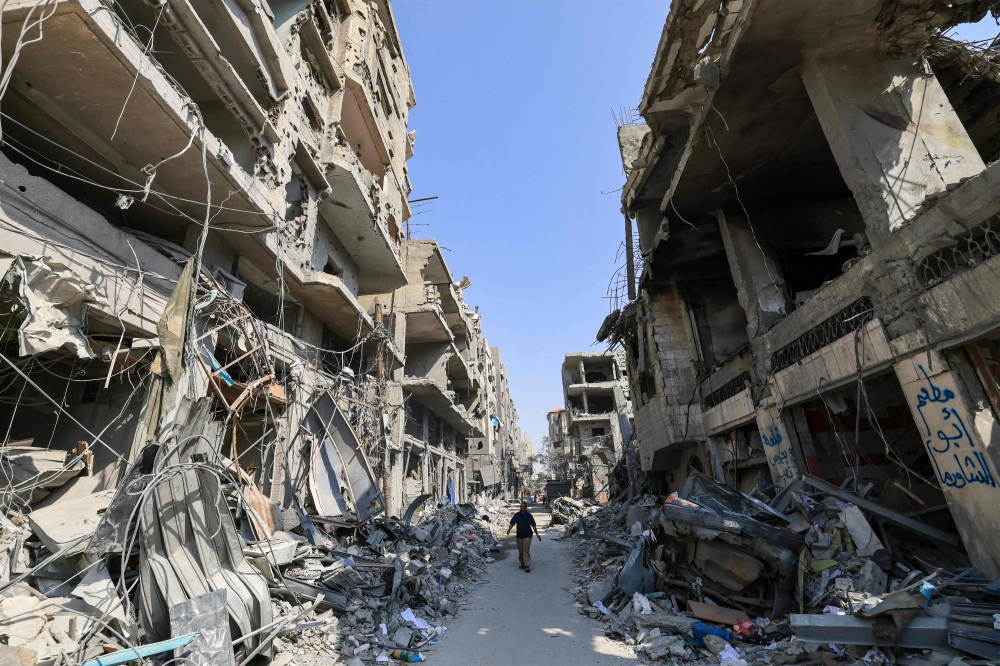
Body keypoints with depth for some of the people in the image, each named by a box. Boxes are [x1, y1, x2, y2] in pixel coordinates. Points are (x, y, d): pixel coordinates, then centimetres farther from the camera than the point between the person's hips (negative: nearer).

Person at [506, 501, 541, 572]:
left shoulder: (529, 515, -1)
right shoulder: (516, 515, 2)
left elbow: (533, 525, 4)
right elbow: (512, 523, -4)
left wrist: (537, 534, 2)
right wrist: (509, 529, -23)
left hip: (527, 536, -3)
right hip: (519, 536, 3)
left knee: (526, 551, -10)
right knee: (520, 551, 9)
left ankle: (527, 566, -8)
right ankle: (522, 564, 24)